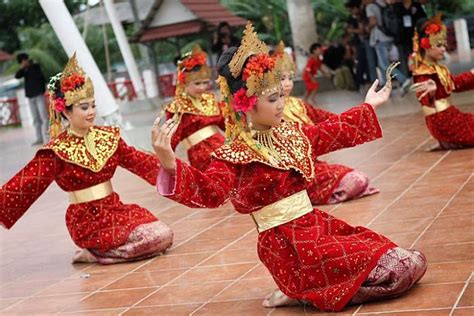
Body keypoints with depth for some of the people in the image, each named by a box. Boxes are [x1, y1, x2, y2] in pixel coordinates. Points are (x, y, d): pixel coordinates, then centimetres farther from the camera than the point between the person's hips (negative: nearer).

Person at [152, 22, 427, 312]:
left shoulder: (291, 134, 10)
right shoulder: (235, 155, -15)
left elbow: (330, 133, 28)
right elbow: (210, 191, -32)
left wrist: (369, 107, 37)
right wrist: (170, 165, -50)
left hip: (317, 224, 9)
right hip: (288, 244, -9)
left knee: (413, 261, 10)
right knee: (405, 267, -13)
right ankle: (307, 292, -2)